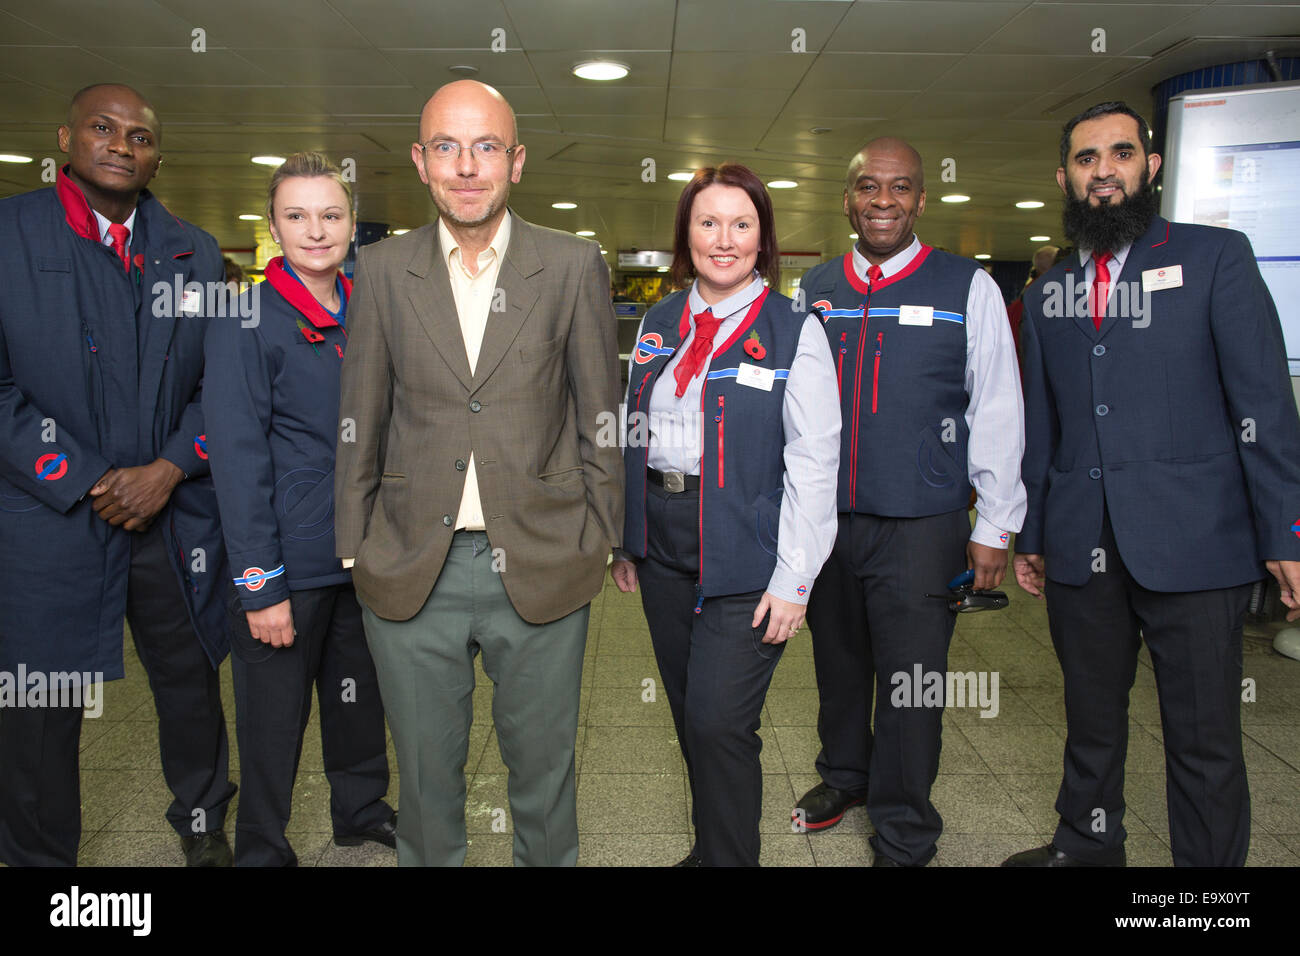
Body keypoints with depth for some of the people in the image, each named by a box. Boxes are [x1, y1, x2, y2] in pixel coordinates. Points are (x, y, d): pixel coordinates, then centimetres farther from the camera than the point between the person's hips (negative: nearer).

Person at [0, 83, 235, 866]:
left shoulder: (195, 253, 9)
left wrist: (168, 470, -8)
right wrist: (83, 484, -12)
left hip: (176, 516, 3)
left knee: (192, 679, 16)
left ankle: (202, 821, 39)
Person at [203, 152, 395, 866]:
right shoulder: (247, 321, -11)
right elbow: (237, 459, -15)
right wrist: (260, 586, -18)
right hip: (286, 567, -5)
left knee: (360, 699, 20)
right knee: (274, 719, 9)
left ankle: (362, 812, 42)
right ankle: (262, 850, 30)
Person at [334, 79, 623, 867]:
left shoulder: (575, 267, -1)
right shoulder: (381, 272, 3)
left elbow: (601, 419, 3)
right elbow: (360, 426, 7)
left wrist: (603, 543, 2)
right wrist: (355, 550, 6)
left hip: (542, 566, -1)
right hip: (410, 571, 1)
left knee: (543, 767, 16)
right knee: (426, 774, 17)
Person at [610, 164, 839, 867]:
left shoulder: (794, 331, -7)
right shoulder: (658, 324, 10)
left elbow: (813, 462, -10)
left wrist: (793, 580, -15)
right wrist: (623, 540, 12)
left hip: (745, 554, -5)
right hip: (662, 546, 5)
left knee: (719, 724, -5)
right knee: (688, 715, 15)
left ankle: (730, 857, 19)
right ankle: (709, 846, 35)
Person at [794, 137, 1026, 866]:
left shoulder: (968, 287, -2)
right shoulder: (813, 290, 7)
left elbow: (997, 411, -2)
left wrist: (994, 527, -5)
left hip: (921, 525, -3)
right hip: (823, 517, 3)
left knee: (909, 681, 5)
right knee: (838, 660, 18)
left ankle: (905, 837, 25)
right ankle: (844, 773, 44)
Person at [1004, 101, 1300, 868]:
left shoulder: (1216, 258, 2)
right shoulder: (1048, 293, 13)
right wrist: (1032, 534, 13)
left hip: (1191, 546, -3)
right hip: (1081, 549, 4)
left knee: (1205, 740, 4)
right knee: (1091, 719, 17)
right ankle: (1087, 845, 36)